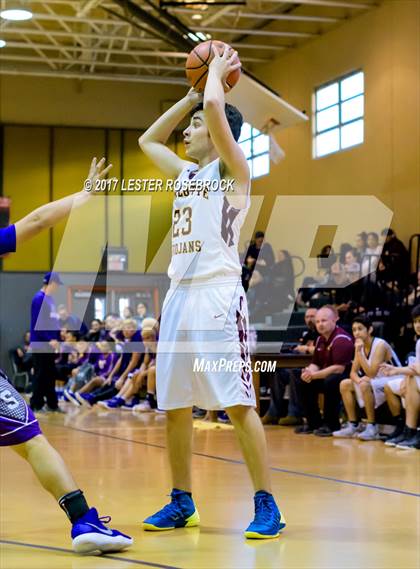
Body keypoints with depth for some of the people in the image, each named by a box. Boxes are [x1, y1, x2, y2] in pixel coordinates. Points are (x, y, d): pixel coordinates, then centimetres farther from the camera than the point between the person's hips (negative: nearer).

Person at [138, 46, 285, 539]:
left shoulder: (231, 170, -2)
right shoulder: (185, 173, 20)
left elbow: (215, 107, -17)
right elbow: (147, 140, 34)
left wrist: (216, 71, 3)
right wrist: (189, 94, 28)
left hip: (218, 294, -8)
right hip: (179, 294, 8)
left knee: (238, 403, -10)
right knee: (174, 406, 9)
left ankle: (266, 505, -5)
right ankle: (182, 503, 20)